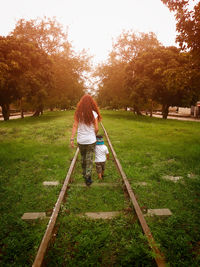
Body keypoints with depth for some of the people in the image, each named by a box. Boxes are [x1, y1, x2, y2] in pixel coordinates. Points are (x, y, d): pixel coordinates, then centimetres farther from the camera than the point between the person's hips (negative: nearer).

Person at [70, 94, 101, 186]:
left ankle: (84, 174, 38)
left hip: (81, 140, 2)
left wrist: (72, 139, -8)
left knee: (83, 158, 21)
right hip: (91, 140, -2)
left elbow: (75, 126, -10)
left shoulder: (78, 113, -5)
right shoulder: (94, 113, -9)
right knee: (89, 159, 9)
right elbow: (96, 128, -9)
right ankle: (88, 177, 6)